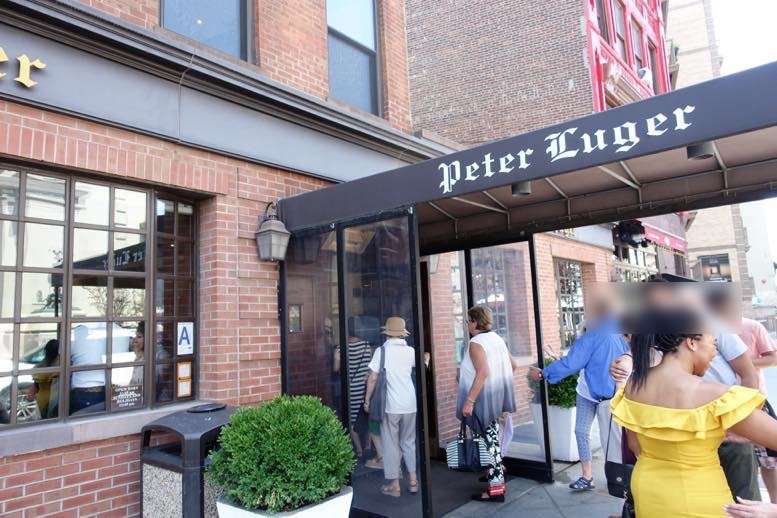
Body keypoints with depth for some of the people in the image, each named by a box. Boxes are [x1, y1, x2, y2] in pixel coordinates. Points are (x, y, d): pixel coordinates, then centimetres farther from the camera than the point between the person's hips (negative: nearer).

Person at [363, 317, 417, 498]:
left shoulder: (381, 351, -8)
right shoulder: (410, 351, 2)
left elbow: (373, 378, -9)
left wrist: (367, 400, 2)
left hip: (390, 405, -3)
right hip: (410, 403, 4)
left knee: (391, 444, 7)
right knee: (409, 442, 18)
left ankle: (394, 485, 12)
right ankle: (413, 480, 21)